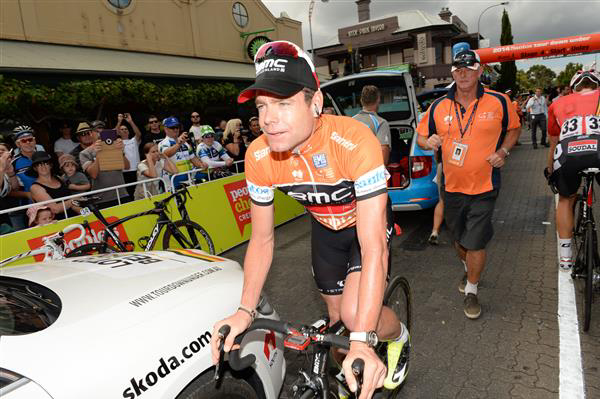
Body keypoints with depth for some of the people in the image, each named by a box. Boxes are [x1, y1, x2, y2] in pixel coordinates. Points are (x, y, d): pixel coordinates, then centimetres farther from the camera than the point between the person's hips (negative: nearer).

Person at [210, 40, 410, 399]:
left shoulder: (355, 141, -40)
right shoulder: (258, 157, -25)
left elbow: (373, 247, -40)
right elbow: (262, 239, -13)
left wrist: (362, 341, -44)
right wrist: (246, 310, -22)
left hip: (368, 221, -3)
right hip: (325, 226, 4)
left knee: (355, 313, -22)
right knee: (335, 311, 14)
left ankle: (398, 336, 16)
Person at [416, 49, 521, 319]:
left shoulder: (499, 102, -5)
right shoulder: (438, 107, -2)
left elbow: (514, 128, 11)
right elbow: (421, 137, 7)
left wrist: (503, 151, -7)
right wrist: (428, 142, -16)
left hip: (484, 187, -3)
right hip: (452, 186, 3)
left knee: (476, 243, -2)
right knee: (459, 238, 19)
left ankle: (471, 291, 20)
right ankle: (468, 270, 49)